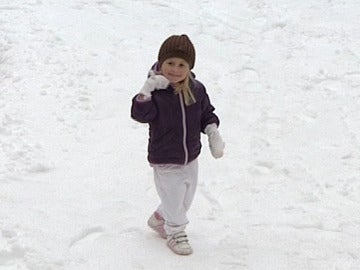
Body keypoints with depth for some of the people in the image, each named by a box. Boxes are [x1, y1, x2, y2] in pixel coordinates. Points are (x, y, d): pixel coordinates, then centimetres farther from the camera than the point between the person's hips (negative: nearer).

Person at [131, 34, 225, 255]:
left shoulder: (196, 90, -7)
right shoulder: (156, 92, -21)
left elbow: (207, 113, 7)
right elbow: (140, 114, -34)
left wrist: (213, 132, -7)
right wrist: (146, 91, -44)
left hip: (191, 158, 6)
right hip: (165, 162, -6)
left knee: (186, 198, 22)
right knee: (174, 199, 7)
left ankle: (159, 219, 49)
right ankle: (175, 232, 35)